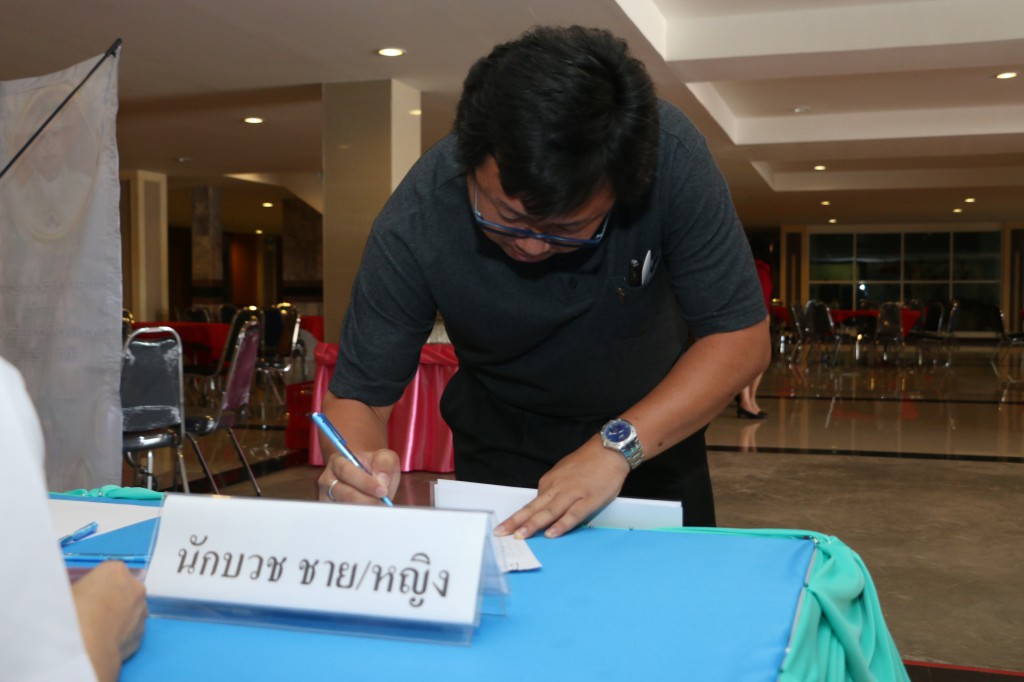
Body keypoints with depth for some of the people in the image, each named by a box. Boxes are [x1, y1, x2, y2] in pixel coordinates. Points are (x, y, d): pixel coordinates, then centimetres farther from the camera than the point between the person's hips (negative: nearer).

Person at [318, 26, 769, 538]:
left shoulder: (668, 155, -32)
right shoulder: (413, 226, -32)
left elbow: (740, 336, -25)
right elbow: (358, 395, -23)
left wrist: (619, 445, -36)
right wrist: (356, 466, -45)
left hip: (660, 426, 2)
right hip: (503, 439, -1)